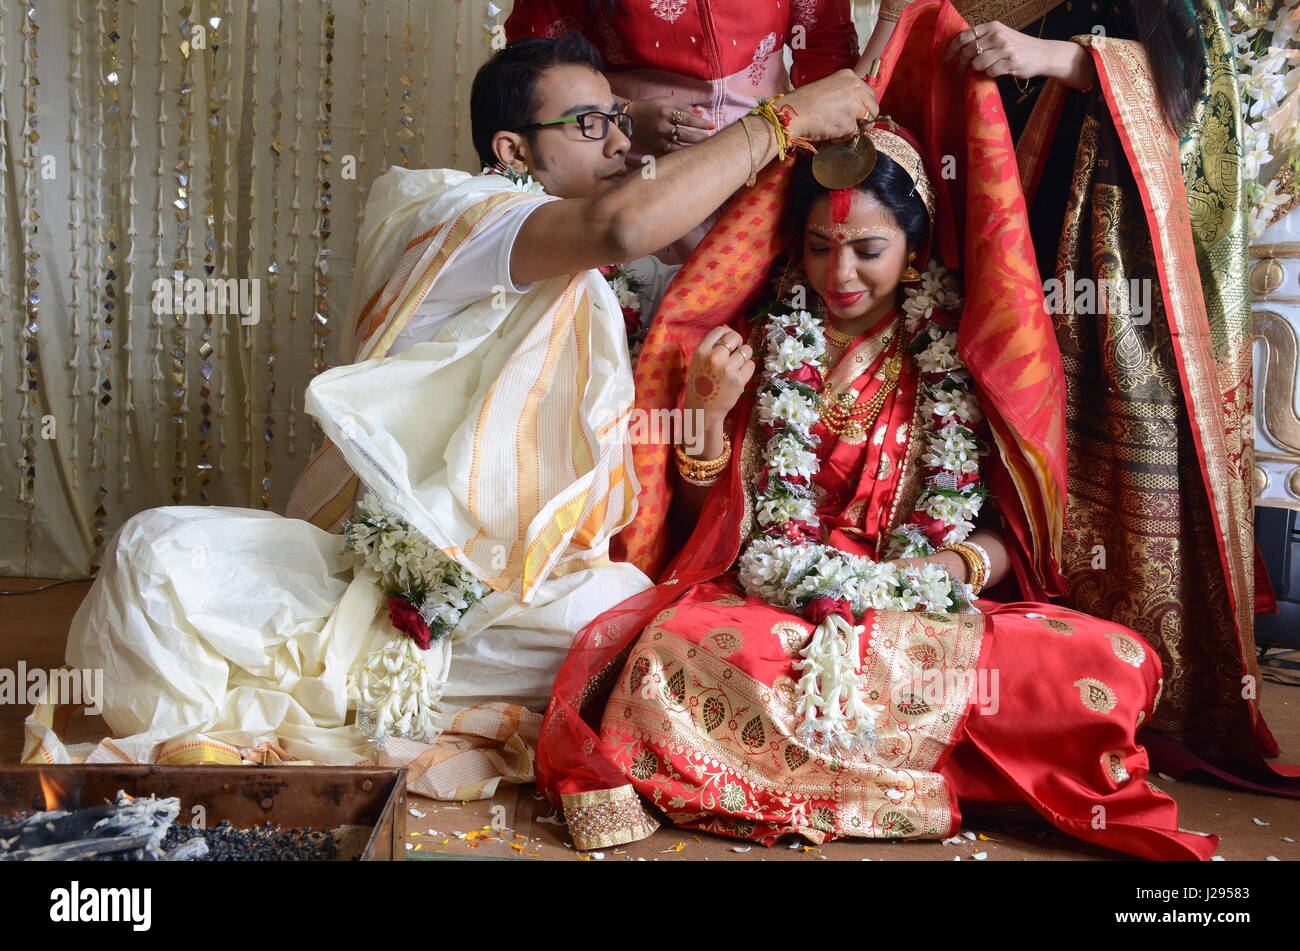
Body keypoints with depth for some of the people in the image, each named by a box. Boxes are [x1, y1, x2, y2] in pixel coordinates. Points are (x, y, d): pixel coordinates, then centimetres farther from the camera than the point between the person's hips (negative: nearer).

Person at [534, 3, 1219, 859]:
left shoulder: (958, 354, 9)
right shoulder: (757, 343, 10)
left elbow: (1007, 530, 8)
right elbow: (705, 518, 9)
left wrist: (959, 566, -14)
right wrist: (709, 412, -9)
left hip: (924, 607, 2)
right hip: (771, 605, -1)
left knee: (1116, 664, -26)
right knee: (679, 652, -36)